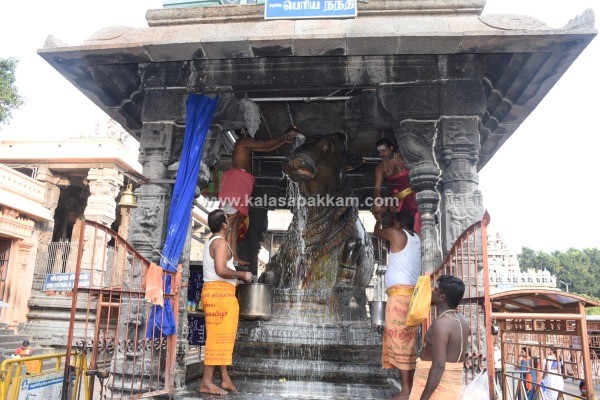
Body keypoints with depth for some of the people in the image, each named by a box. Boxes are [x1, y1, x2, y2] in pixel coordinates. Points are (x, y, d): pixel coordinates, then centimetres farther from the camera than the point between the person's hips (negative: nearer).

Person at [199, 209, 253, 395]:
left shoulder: (211, 242, 19)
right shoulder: (220, 242, -12)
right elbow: (221, 270, -23)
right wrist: (241, 274, -11)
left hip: (218, 293, 10)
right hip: (219, 292, -10)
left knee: (223, 336, 12)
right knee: (218, 336, -7)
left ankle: (225, 379, 17)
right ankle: (206, 382, -4)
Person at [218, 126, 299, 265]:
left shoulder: (248, 146, 27)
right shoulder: (244, 141, 1)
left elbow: (268, 149, 29)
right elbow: (266, 145, -3)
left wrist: (286, 140, 24)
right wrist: (284, 137, 7)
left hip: (242, 184, 10)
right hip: (236, 180, -10)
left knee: (237, 221, 3)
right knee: (231, 219, -15)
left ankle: (234, 256, 2)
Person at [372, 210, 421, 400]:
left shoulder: (396, 233, -1)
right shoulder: (415, 238, 18)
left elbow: (377, 232, 19)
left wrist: (378, 219, 39)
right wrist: (382, 220, 50)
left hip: (400, 293, -8)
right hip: (411, 294, 8)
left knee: (399, 339, -10)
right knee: (408, 341, 9)